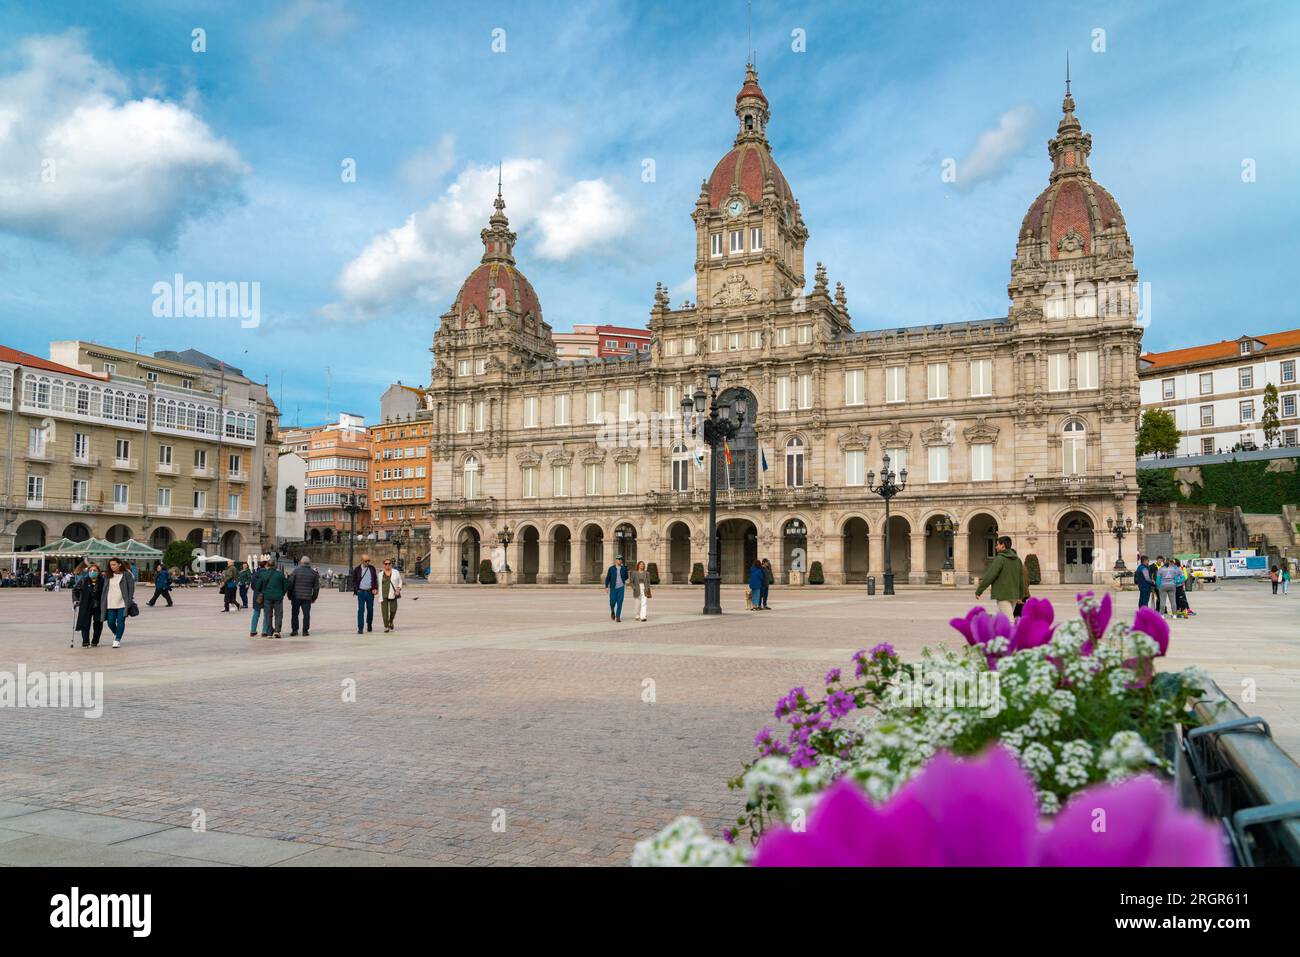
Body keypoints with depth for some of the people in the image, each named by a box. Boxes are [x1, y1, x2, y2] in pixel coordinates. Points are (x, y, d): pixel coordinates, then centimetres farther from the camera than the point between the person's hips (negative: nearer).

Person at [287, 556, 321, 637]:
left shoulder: (296, 571, -4)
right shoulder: (313, 573, 4)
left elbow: (290, 584, -4)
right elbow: (316, 587, 8)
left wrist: (289, 595, 6)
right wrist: (314, 597, 17)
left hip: (296, 596, -1)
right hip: (307, 597, 1)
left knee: (294, 613, 9)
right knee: (306, 614, 4)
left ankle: (294, 630, 8)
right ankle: (305, 631, 2)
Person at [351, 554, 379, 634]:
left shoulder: (372, 568, 7)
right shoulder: (357, 569, 2)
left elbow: (375, 579, 10)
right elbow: (354, 581, 7)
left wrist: (375, 588, -2)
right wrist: (356, 590, -4)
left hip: (370, 592, 2)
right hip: (361, 592, -2)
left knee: (370, 610, 9)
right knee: (361, 610, -8)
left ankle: (369, 625, 28)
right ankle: (360, 628, -7)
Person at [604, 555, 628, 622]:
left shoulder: (624, 568, 5)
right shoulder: (611, 568, -1)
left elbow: (626, 577, 21)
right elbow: (607, 578, 0)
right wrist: (606, 587, -6)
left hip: (621, 587, 1)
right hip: (613, 588, -1)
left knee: (620, 602, -6)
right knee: (612, 602, 1)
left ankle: (618, 617, -2)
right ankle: (612, 611, 32)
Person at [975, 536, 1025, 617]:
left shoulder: (999, 559, -13)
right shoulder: (1017, 559, 10)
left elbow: (989, 576, -17)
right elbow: (1021, 578, 16)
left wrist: (978, 591, -10)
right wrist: (1021, 595, 25)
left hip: (1002, 595, -8)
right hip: (1013, 595, 8)